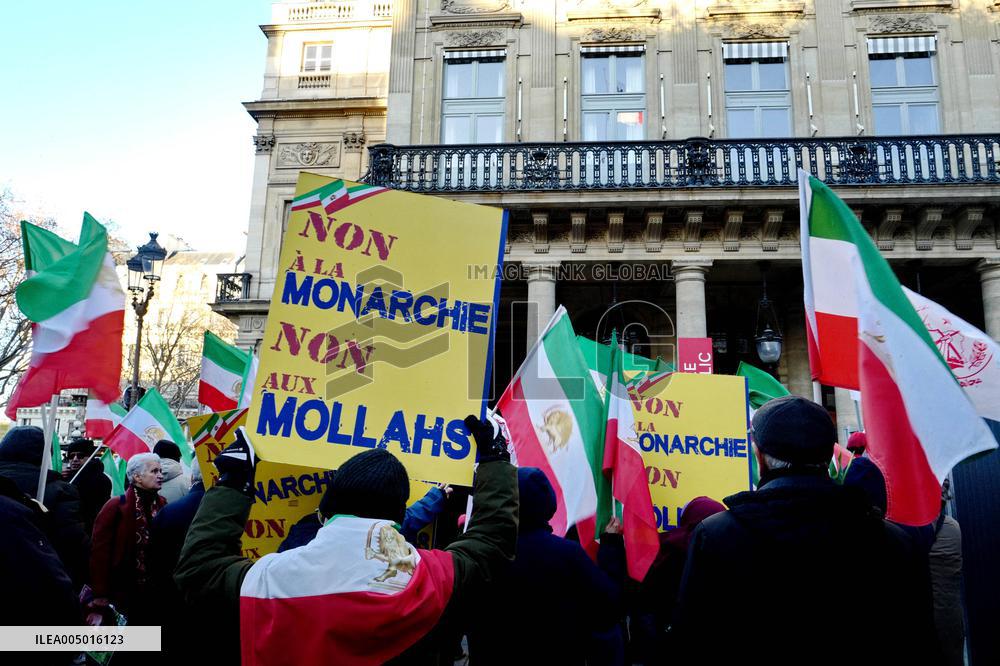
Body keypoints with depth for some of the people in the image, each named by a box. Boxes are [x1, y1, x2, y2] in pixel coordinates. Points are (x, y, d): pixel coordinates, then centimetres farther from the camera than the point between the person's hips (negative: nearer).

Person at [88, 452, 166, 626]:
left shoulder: (162, 505, 1)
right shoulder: (116, 507, -11)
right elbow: (100, 554, -12)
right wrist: (98, 605, -14)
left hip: (154, 596, 4)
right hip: (122, 595, -4)